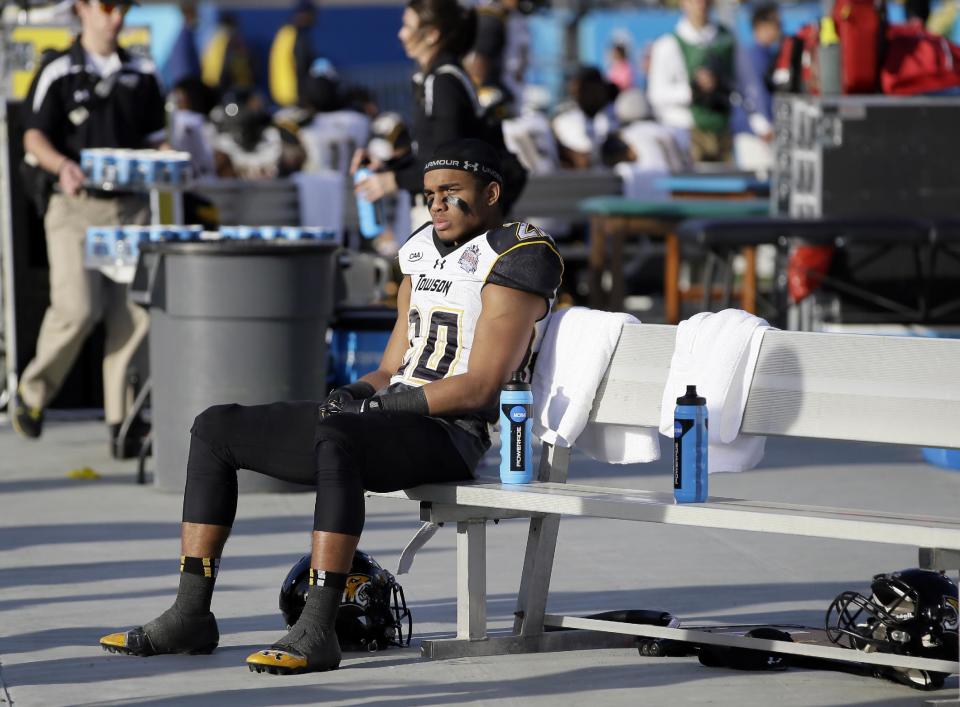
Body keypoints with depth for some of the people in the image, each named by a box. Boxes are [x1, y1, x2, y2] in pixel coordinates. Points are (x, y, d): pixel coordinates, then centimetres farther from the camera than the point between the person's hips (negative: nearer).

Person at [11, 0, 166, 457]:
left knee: (134, 312, -7)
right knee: (78, 308, -15)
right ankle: (34, 391, 10)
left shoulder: (142, 75, 15)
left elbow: (155, 139, 19)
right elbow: (34, 137, -3)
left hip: (130, 207, 3)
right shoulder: (58, 73, 3)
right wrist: (62, 164, -23)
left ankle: (122, 421, -2)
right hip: (76, 208, -3)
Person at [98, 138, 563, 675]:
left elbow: (479, 388, -16)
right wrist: (357, 393, -1)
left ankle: (317, 631, -43)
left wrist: (374, 404, -16)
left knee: (336, 439, -41)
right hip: (392, 417, 9)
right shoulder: (424, 250, 19)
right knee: (216, 428, 6)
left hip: (450, 434, -9)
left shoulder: (514, 260, -8)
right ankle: (190, 615, 1)